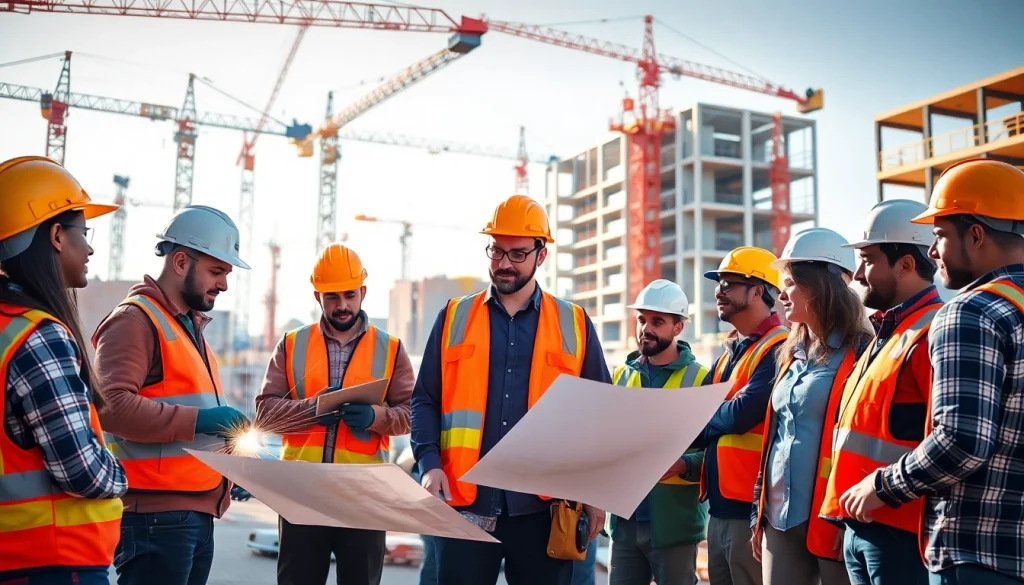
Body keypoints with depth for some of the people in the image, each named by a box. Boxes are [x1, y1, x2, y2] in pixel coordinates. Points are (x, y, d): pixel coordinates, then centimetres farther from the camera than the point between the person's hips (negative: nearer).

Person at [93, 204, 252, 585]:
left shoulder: (191, 326, 21)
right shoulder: (135, 320, -10)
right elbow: (112, 405, -23)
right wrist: (197, 420, -23)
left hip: (196, 512, 9)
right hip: (156, 514, -9)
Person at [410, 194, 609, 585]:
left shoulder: (574, 324, 7)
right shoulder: (454, 317, 9)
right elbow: (425, 400, 8)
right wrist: (429, 463, -8)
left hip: (545, 504, 0)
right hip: (465, 500, 0)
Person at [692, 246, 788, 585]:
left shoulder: (778, 349, -14)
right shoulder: (730, 352, 16)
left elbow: (742, 414, -24)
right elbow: (705, 427, 14)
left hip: (751, 506, -9)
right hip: (720, 504, 9)